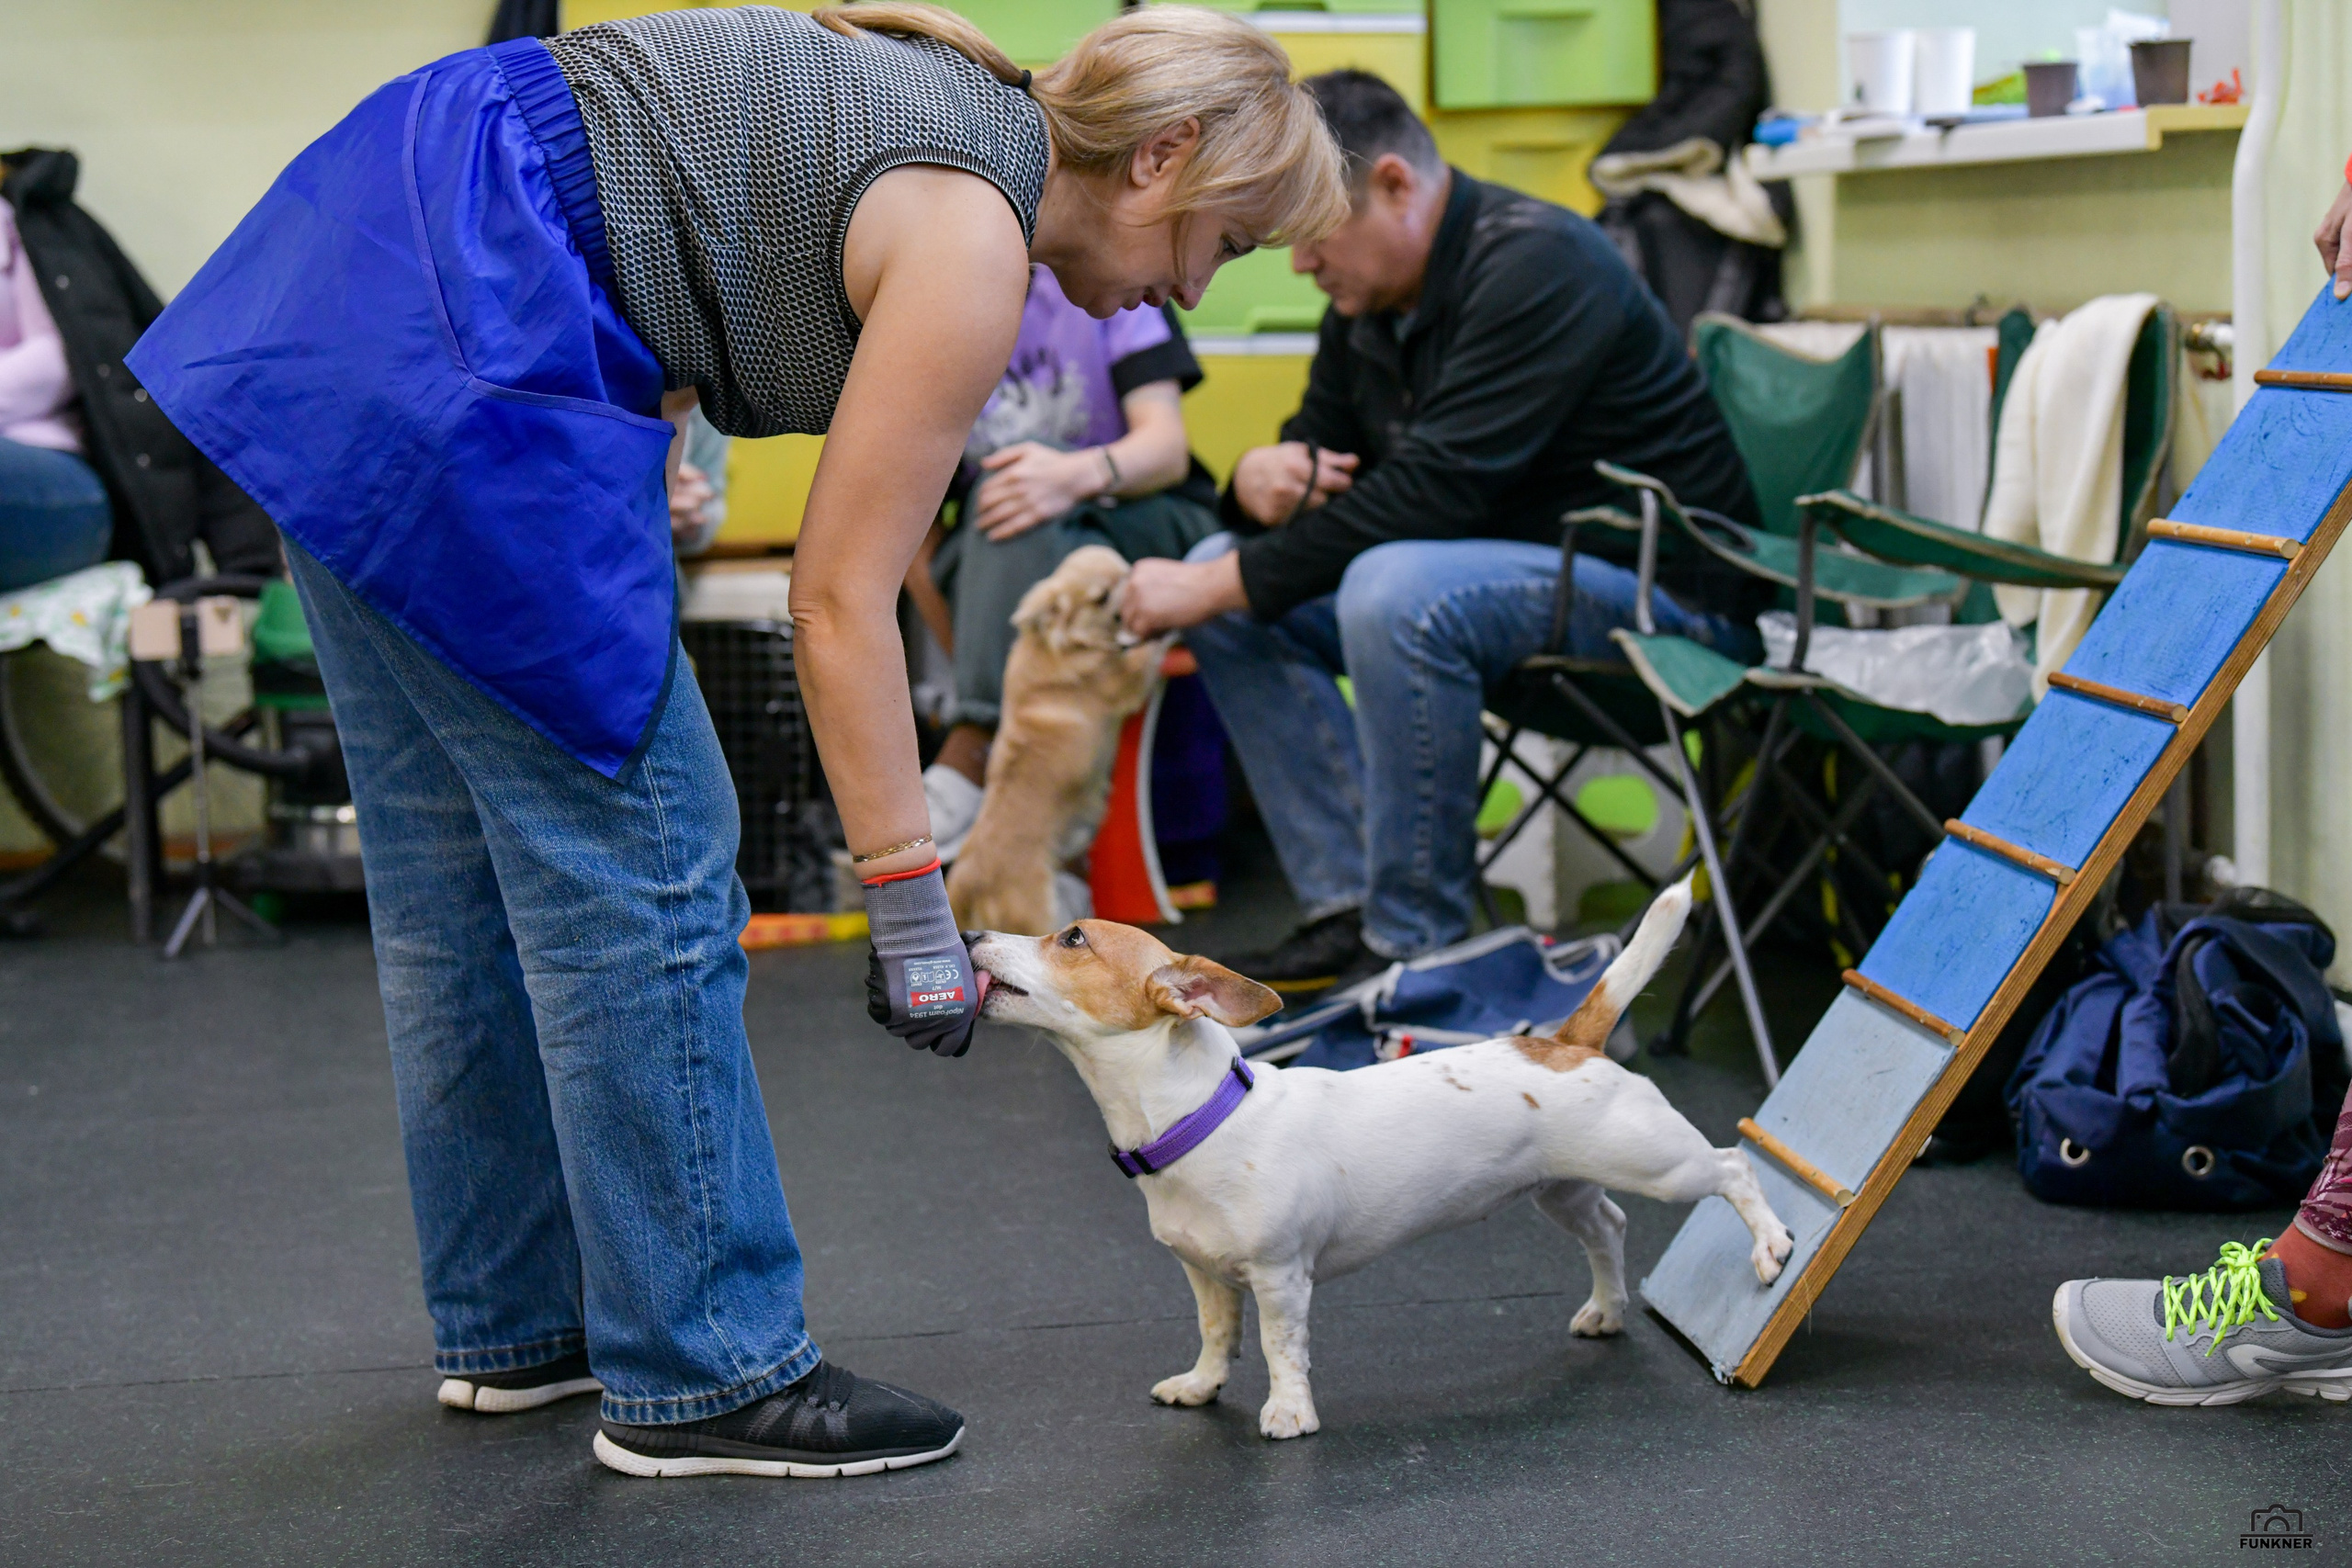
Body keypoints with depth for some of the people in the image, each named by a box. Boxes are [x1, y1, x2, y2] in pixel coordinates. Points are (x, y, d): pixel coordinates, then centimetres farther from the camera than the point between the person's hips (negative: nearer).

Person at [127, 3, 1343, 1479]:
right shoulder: (972, 236, -11)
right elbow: (840, 600, -12)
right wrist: (915, 912, -7)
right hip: (442, 342, -11)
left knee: (463, 853, 16)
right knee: (636, 854, -5)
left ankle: (514, 1323, 28)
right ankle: (705, 1372, 3)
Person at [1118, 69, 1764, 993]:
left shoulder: (1536, 263, -20)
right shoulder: (1369, 299, 7)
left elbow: (1437, 487, -28)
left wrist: (1223, 585, -25)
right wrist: (1261, 479, -12)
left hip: (1664, 590, -9)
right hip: (1511, 568, 9)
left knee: (1396, 592, -35)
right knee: (1228, 581, -4)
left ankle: (1416, 941, -21)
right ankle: (1348, 905, -6)